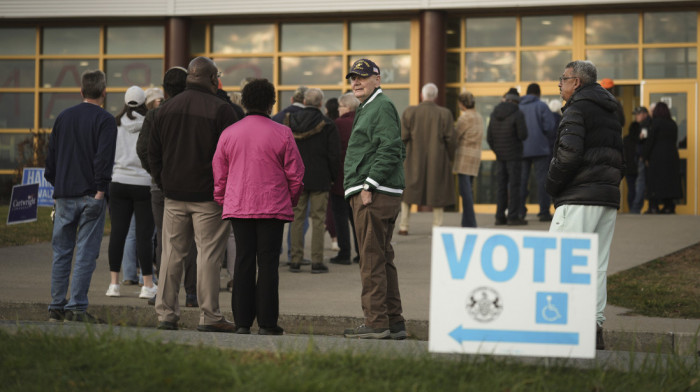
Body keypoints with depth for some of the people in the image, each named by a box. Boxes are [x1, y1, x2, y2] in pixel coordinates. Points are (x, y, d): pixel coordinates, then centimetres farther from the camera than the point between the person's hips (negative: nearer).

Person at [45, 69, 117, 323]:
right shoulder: (105, 120, -6)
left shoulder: (63, 117, 11)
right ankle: (76, 308, -6)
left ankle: (56, 307, 11)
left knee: (61, 252, 10)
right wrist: (100, 191, -13)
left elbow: (51, 156, 14)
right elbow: (104, 158, -15)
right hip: (90, 195, -5)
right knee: (86, 253, -3)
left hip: (64, 196, 5)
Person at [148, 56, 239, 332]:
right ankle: (209, 317, 1)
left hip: (174, 195, 5)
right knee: (209, 255, -1)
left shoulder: (165, 109, 10)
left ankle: (166, 314, 10)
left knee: (172, 254, 9)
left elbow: (153, 154, 14)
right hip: (209, 196, -5)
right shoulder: (221, 110, -9)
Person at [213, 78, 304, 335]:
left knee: (243, 261, 6)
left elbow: (219, 173, 9)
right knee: (268, 262, 0)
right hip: (273, 208, -3)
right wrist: (291, 200, 15)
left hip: (238, 207, 3)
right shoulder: (282, 134, -4)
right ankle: (267, 323, 0)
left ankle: (242, 322, 6)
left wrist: (222, 201, 21)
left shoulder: (229, 134, 5)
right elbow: (295, 173, -1)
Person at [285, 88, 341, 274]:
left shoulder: (290, 122, 2)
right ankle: (317, 261, -2)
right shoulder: (327, 125, -8)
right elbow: (334, 154, -6)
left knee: (297, 218, 8)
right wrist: (333, 176, 6)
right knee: (318, 219, 0)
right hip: (319, 178, -3)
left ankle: (296, 260, 7)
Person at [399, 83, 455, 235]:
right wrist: (450, 158, 8)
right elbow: (450, 139, -5)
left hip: (414, 160, 0)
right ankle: (437, 227, 4)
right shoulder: (445, 114, -4)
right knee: (437, 193, 8)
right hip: (438, 160, 0)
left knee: (407, 193, 12)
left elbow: (403, 137, -6)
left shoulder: (410, 112, -4)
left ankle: (403, 226, 11)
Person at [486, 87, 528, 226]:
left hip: (500, 156, 5)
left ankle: (500, 216, 8)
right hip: (514, 156, -5)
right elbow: (523, 135, -15)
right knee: (514, 186, -3)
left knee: (501, 186, 9)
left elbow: (489, 137, 10)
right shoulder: (517, 114, -11)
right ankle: (513, 216, -5)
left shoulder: (494, 114, 8)